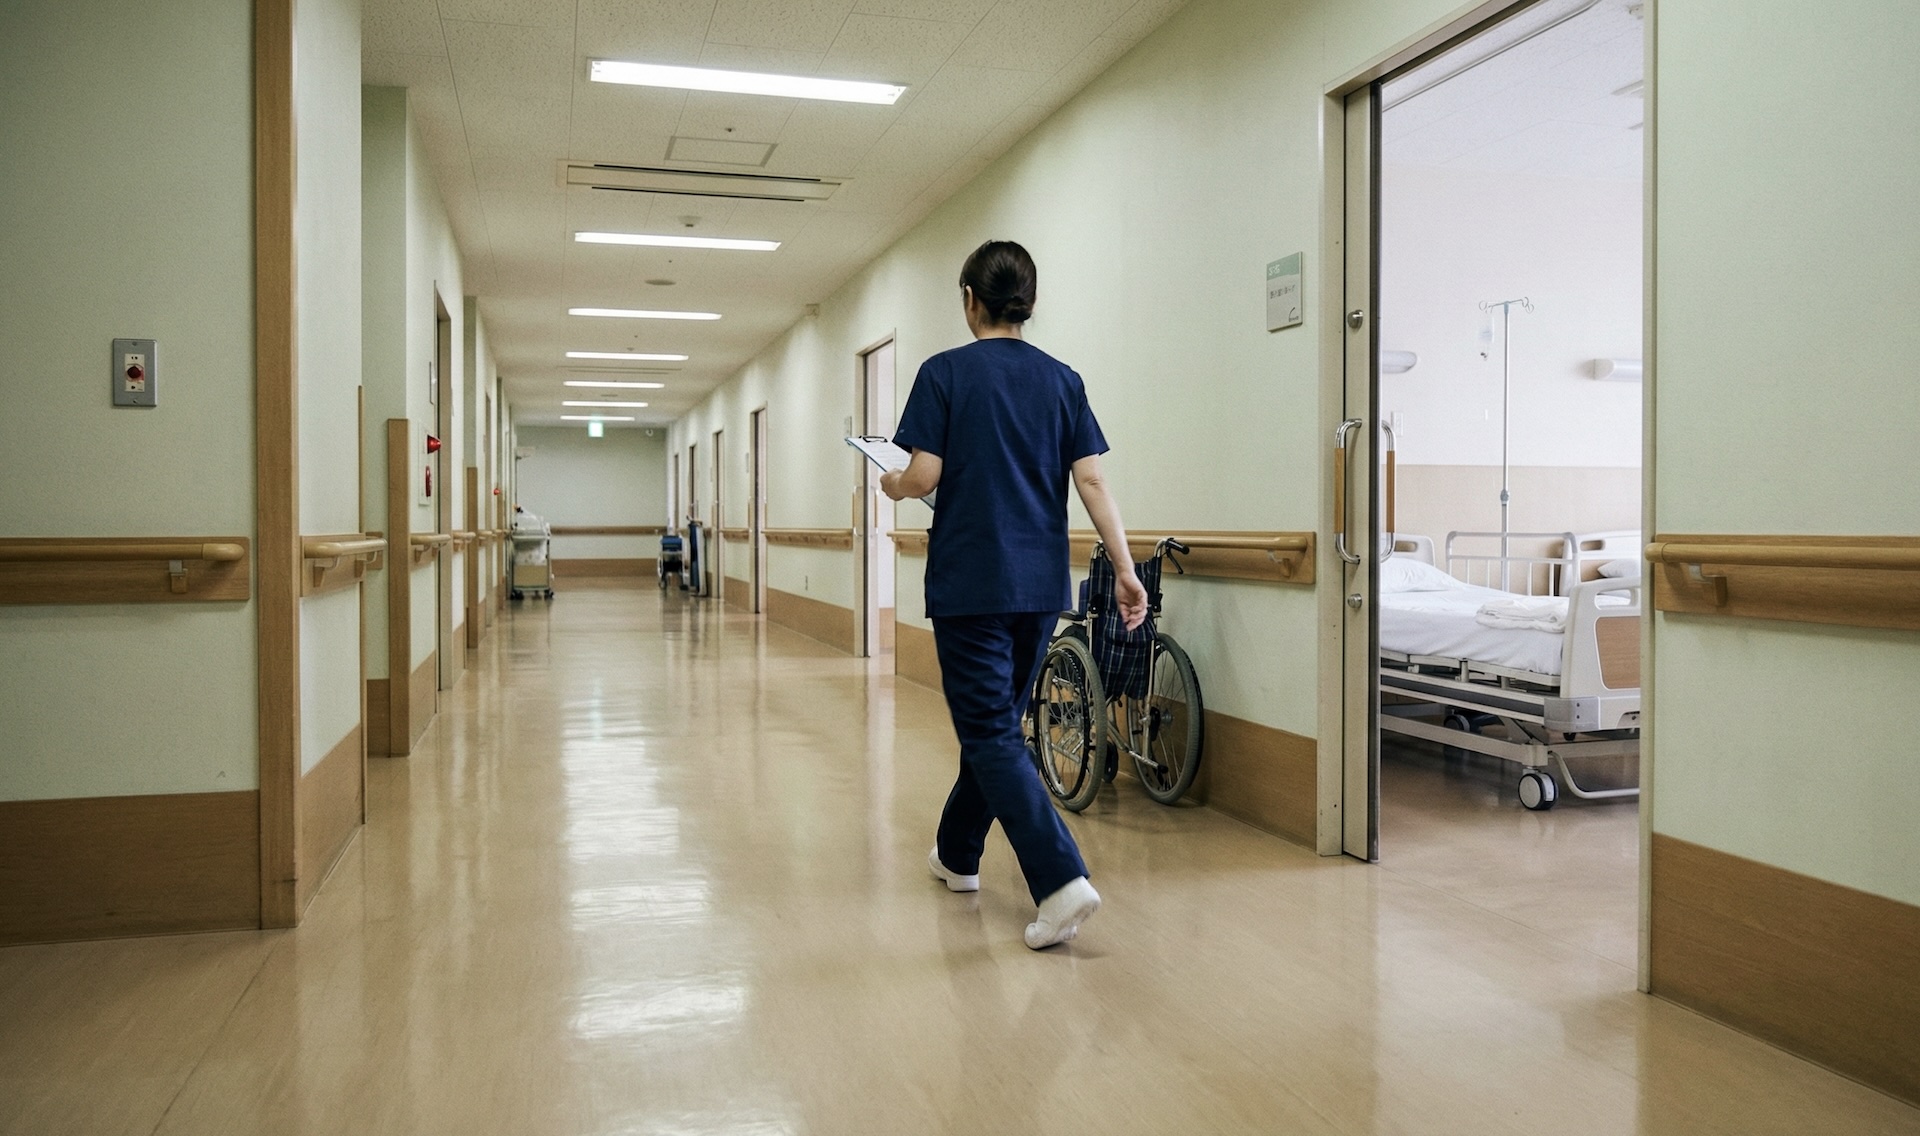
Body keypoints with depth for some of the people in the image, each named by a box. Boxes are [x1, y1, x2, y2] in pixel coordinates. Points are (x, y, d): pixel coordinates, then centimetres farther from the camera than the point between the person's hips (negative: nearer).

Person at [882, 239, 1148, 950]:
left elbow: (924, 475, -12)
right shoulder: (1062, 379, 6)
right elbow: (1091, 479, -1)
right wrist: (1125, 569, -1)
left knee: (992, 733, -4)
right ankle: (958, 853, 35)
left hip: (970, 582, -5)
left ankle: (1062, 879, -17)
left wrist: (893, 487, 10)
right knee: (995, 721, 19)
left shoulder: (945, 373, -6)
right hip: (1041, 582, 6)